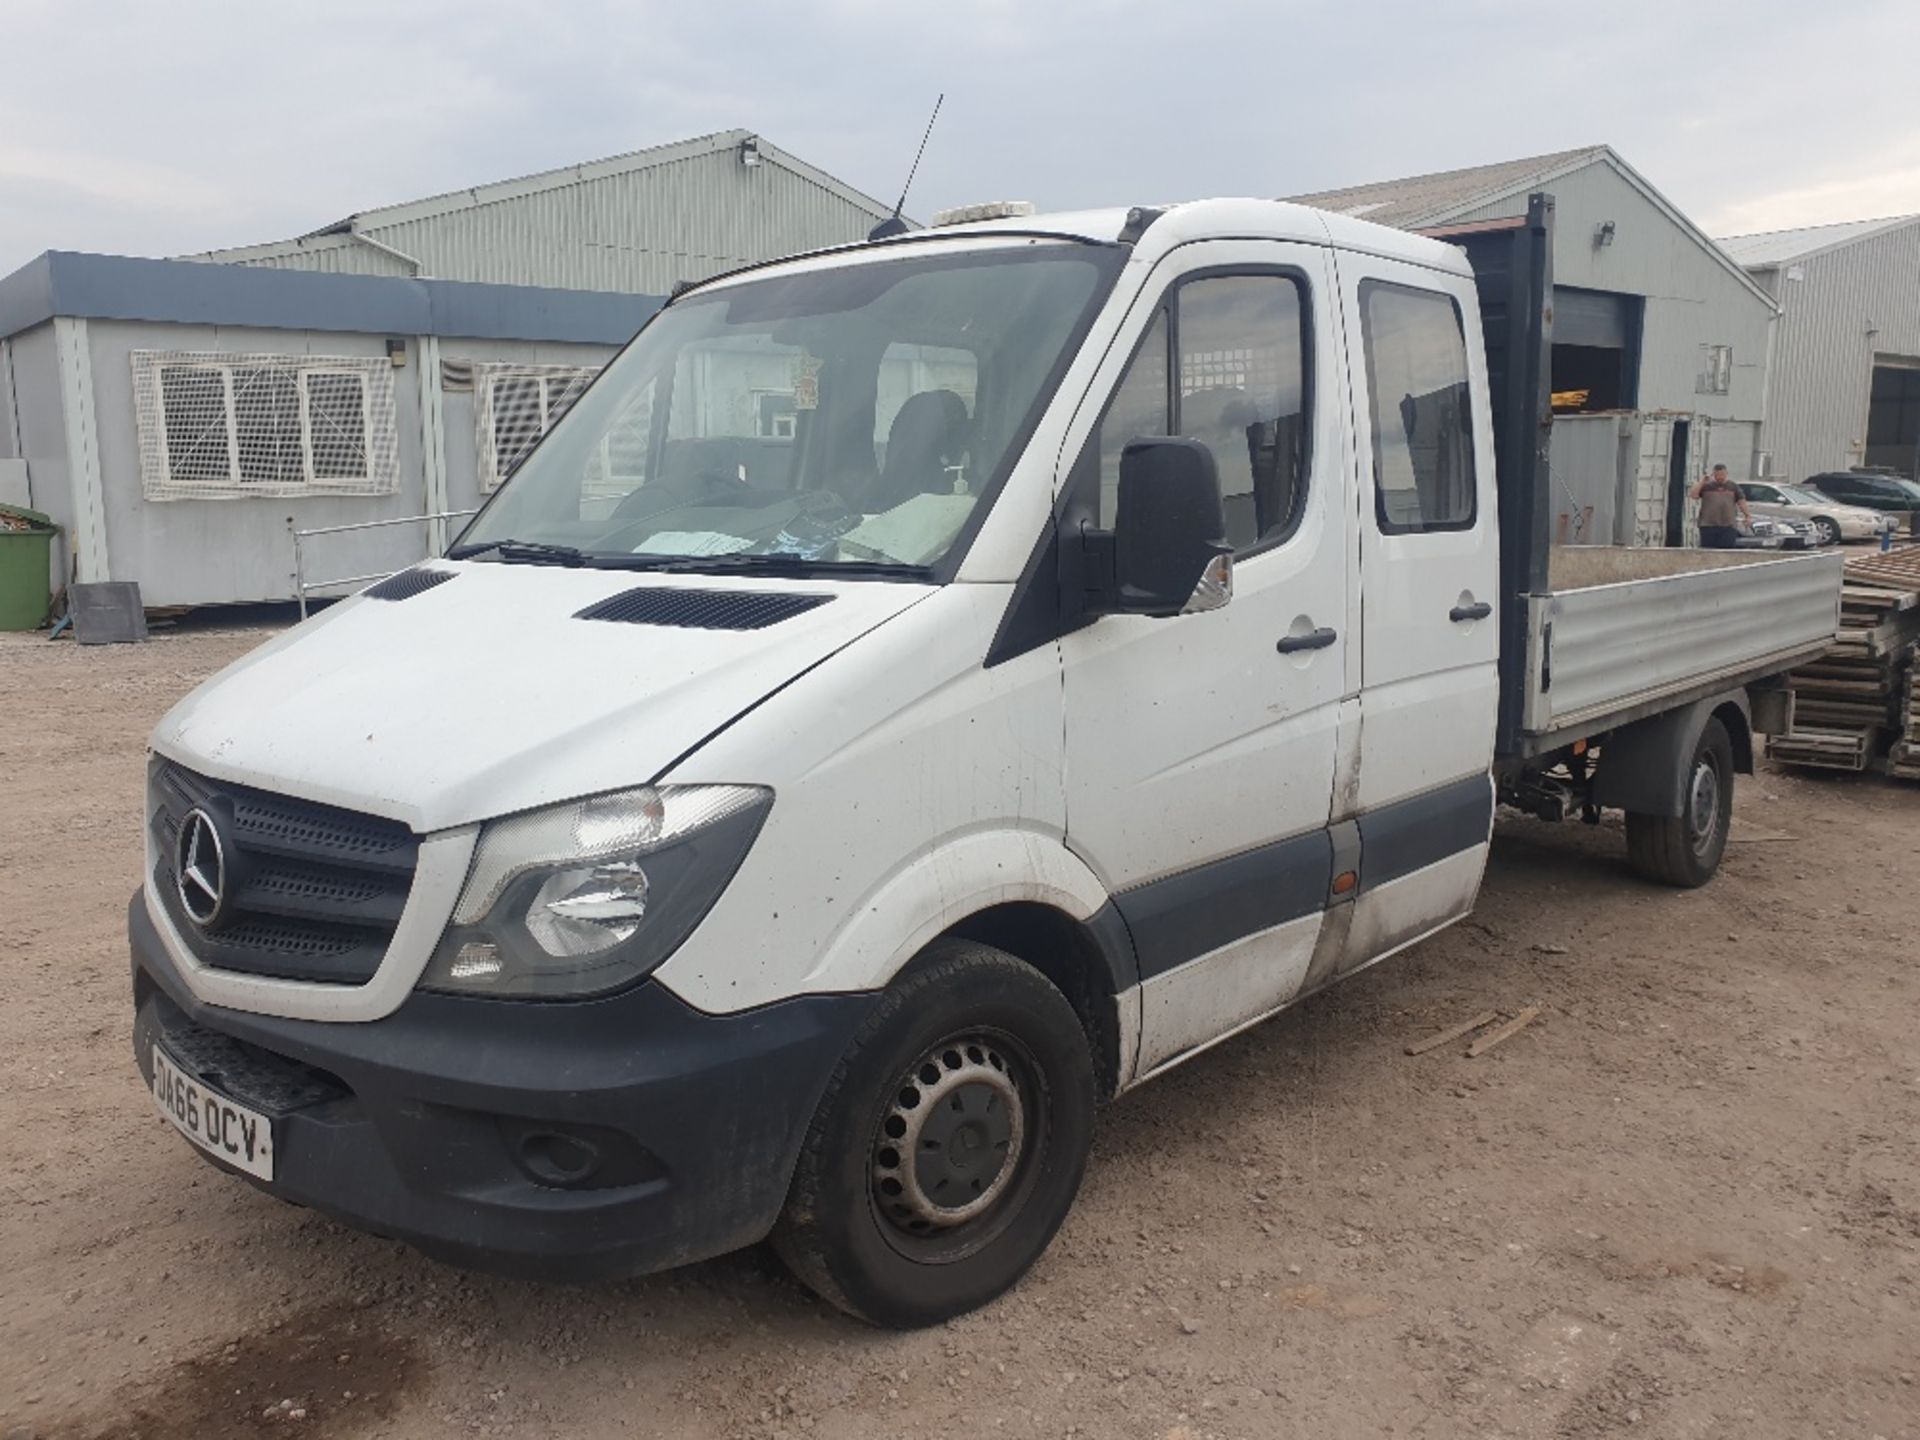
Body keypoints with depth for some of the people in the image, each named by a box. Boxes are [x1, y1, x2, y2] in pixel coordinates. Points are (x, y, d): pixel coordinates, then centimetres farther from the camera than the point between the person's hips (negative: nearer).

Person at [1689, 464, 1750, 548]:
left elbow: (1741, 502, 12)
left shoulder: (1733, 487, 14)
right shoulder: (1706, 486, 10)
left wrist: (1748, 515, 0)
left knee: (1727, 551, -3)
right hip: (1708, 526, -1)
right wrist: (1702, 482, -5)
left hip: (1728, 526, 1)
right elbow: (1692, 495, -1)